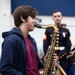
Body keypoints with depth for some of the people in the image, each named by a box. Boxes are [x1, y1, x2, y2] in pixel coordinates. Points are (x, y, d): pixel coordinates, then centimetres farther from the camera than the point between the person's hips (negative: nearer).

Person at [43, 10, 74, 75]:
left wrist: (59, 57, -11)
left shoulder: (66, 31, 9)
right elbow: (45, 46, 0)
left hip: (63, 61, 1)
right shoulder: (48, 30, 5)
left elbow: (68, 47, 1)